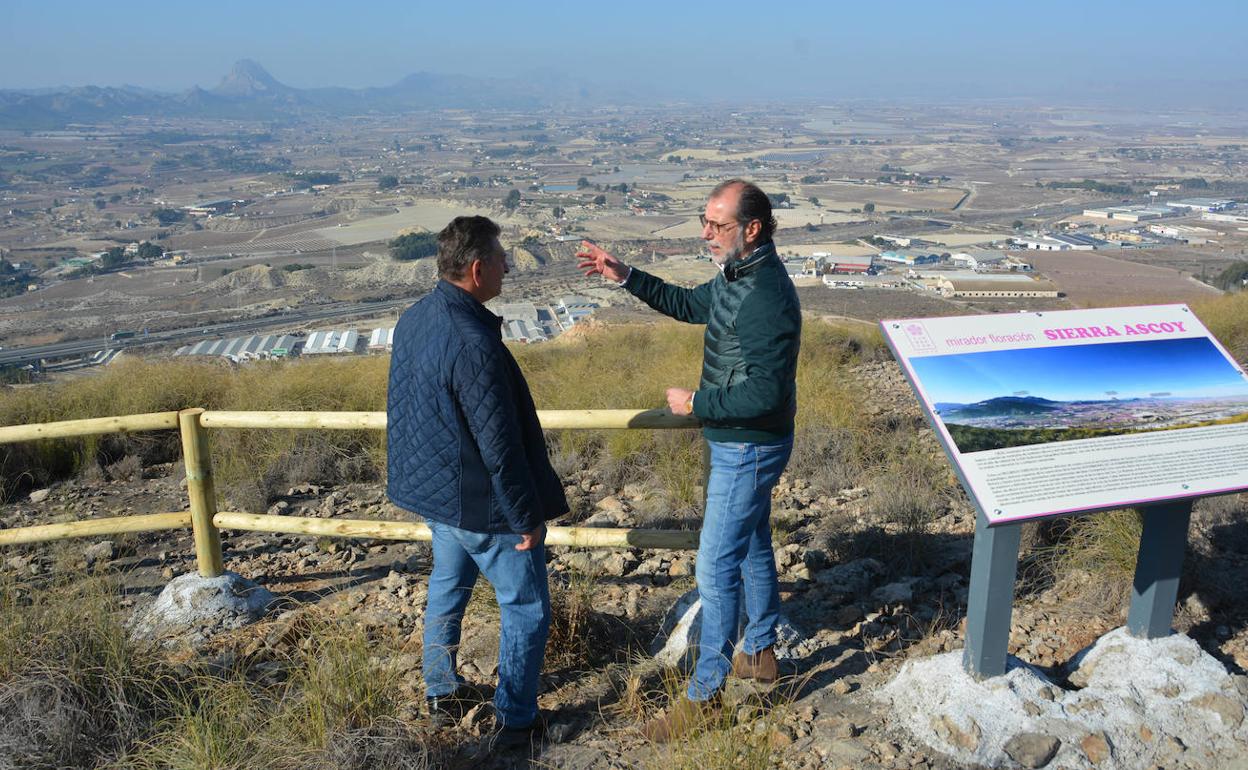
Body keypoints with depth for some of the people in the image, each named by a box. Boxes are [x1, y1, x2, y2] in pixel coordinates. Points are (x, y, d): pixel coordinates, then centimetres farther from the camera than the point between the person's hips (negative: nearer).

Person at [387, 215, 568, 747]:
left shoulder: (413, 319, 0)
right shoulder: (473, 343, -29)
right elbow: (499, 447, -26)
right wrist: (527, 517, -15)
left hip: (431, 487, 9)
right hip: (480, 504, -9)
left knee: (447, 590, 25)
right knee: (525, 609, 9)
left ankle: (441, 696, 40)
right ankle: (514, 720, 22)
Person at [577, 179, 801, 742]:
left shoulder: (766, 298, -28)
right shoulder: (738, 276, 3)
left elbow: (766, 394, -31)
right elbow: (689, 305, 19)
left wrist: (695, 404, -19)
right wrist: (625, 277, 9)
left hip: (748, 450, -10)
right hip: (741, 444, 10)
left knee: (715, 569, -1)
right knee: (752, 547, 23)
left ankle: (704, 695, 14)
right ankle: (760, 654, 42)